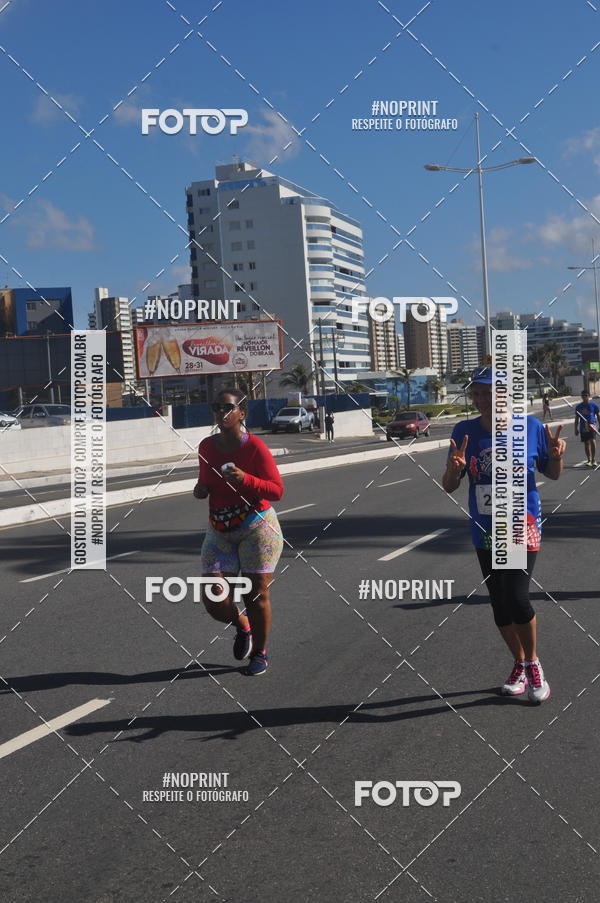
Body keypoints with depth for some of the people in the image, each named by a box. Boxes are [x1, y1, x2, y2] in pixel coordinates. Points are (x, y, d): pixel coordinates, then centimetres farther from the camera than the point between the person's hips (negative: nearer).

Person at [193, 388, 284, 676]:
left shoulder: (255, 447, -11)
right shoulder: (206, 447, 4)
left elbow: (277, 491, -11)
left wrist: (245, 479, -27)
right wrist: (201, 489, -2)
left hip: (257, 528, -4)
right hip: (219, 533, 4)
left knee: (256, 595, 0)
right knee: (213, 600, -5)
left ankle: (259, 653, 23)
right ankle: (242, 626, 29)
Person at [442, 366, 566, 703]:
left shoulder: (530, 426, -7)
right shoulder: (464, 432, -3)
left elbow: (553, 474, 6)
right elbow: (449, 486, 1)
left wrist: (556, 454, -17)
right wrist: (454, 468, -22)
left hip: (523, 527, -3)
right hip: (485, 532, 3)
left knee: (517, 598, -16)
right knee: (500, 605, 10)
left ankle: (534, 663, 8)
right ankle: (520, 665, 32)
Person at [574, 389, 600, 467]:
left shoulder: (593, 405, 2)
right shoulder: (579, 406, 9)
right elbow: (577, 419, 15)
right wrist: (576, 429, 12)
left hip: (592, 426, -3)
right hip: (583, 427, 3)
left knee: (592, 441, -19)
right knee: (586, 443, 5)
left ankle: (593, 459, -11)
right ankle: (589, 460, 15)